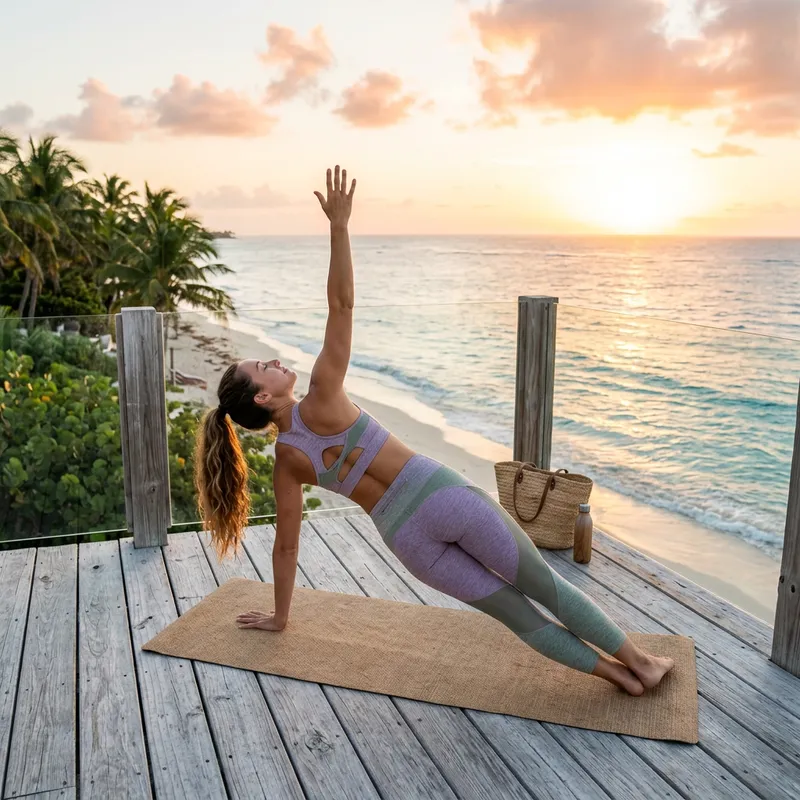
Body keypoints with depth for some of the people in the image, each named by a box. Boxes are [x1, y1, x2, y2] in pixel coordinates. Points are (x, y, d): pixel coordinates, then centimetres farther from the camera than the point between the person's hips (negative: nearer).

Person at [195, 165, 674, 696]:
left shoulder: (286, 460, 4)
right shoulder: (321, 399, -8)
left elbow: (286, 545, 10)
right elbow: (341, 305, -14)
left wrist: (278, 617, 23)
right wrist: (339, 225, -9)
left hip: (406, 538, 5)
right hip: (440, 496, -4)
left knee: (516, 613, 15)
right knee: (544, 585, 10)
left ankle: (616, 672, 16)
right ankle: (640, 660, 22)